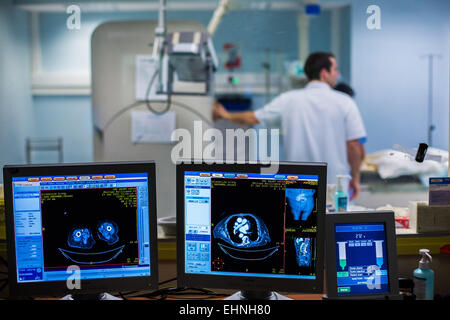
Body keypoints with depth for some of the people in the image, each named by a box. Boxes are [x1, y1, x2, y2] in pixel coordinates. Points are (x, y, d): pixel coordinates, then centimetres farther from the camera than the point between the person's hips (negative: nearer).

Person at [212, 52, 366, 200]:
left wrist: (225, 115, 28)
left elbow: (252, 118, 9)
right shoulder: (345, 102, -5)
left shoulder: (288, 100, 0)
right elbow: (355, 147, -8)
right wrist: (355, 178, 7)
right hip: (337, 187, -2)